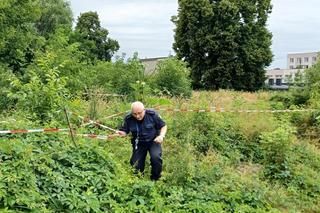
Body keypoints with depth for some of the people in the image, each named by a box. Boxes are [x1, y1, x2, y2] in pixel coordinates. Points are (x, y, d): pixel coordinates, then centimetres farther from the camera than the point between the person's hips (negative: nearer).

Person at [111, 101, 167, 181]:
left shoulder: (152, 114, -18)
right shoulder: (128, 119, -13)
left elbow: (163, 126, -5)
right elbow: (125, 131, -2)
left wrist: (161, 136, -24)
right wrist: (121, 133, -27)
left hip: (153, 141, -2)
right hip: (139, 143, 3)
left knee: (155, 157, -30)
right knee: (135, 165, -4)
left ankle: (155, 179, -4)